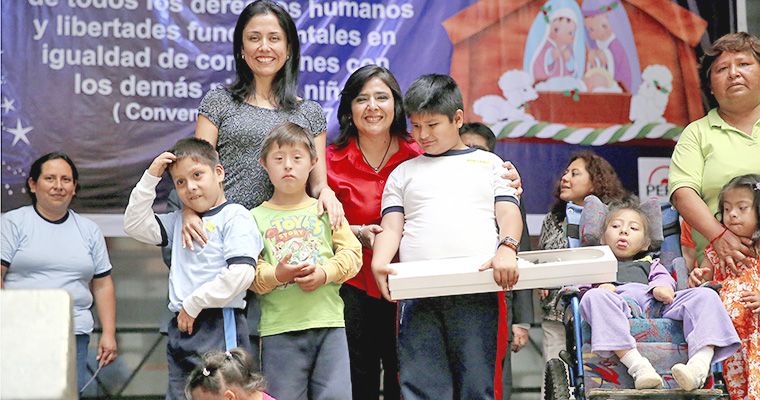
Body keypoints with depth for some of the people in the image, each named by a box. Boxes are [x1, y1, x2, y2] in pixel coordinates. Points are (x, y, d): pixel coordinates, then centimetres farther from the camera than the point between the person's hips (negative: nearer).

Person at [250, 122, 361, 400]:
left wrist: (324, 273, -12)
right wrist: (276, 275, -19)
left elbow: (351, 252, 3)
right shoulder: (257, 217, 5)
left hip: (328, 323, 1)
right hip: (279, 328, -1)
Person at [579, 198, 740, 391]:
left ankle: (699, 368, -46)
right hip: (621, 302, -3)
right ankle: (638, 366, -53)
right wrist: (600, 286, -5)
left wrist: (661, 287, -5)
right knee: (593, 297, -39)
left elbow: (664, 278, 21)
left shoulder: (649, 264, 42)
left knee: (705, 295, -22)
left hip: (656, 304, 3)